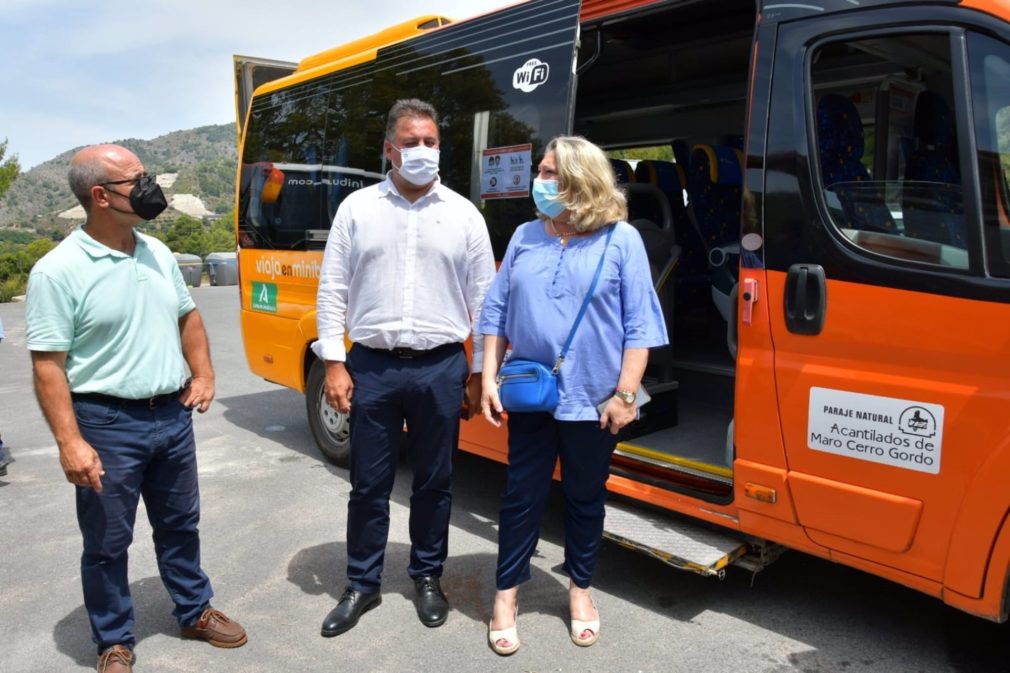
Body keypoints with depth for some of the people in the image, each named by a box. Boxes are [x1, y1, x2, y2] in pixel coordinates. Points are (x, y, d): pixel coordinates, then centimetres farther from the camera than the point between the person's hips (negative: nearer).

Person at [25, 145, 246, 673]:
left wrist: (203, 374, 4)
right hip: (107, 423, -5)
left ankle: (195, 611, 38)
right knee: (107, 542, 10)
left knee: (180, 524, 20)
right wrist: (70, 442, -20)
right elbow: (47, 366, -15)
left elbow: (187, 316, 17)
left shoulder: (158, 253, 6)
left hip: (173, 415, 6)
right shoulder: (58, 271, -14)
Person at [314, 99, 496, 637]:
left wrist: (479, 373, 3)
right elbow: (332, 291, 4)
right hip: (372, 366, 0)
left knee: (434, 481, 12)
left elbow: (483, 300, 5)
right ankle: (362, 584, 28)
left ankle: (427, 577, 32)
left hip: (440, 368, 0)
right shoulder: (357, 208, 4)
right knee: (368, 484, 10)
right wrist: (334, 363, -3)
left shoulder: (463, 214, 4)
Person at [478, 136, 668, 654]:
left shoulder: (621, 240, -5)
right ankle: (507, 593, 27)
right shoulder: (524, 237, 4)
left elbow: (638, 325, -7)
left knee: (585, 498, 14)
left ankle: (580, 588, 36)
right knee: (522, 495, 9)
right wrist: (489, 378, 0)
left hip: (593, 401, -2)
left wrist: (625, 393, -11)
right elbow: (495, 313, 7)